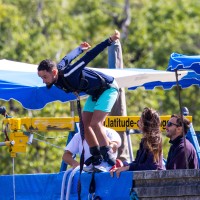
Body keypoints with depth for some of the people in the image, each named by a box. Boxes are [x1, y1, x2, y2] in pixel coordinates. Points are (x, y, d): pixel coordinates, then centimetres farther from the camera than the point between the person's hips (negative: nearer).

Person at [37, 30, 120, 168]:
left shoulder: (68, 74, -36)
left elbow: (89, 56, -37)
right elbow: (67, 58, 7)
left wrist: (110, 41, -37)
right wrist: (80, 48, 26)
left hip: (108, 88, -9)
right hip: (94, 93, 9)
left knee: (95, 123, -20)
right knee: (84, 124, 2)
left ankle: (108, 158, -14)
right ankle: (97, 159, 9)